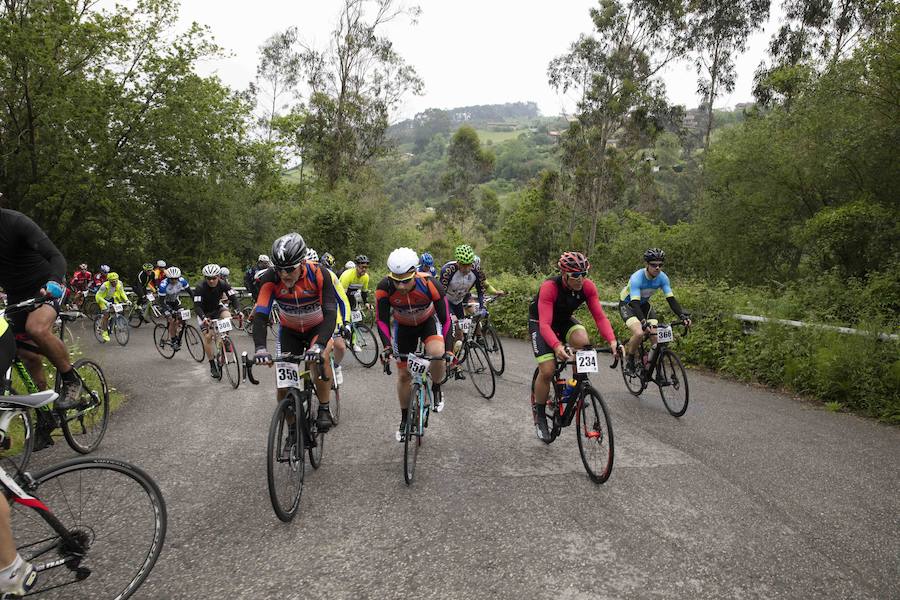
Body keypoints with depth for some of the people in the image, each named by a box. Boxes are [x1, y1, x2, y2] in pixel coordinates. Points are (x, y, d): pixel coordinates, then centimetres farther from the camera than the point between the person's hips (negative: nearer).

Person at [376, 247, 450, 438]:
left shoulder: (430, 285, -35)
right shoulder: (384, 288, -32)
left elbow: (445, 318, -27)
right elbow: (381, 320, -24)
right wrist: (387, 347, -38)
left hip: (428, 321, -2)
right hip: (403, 326, 2)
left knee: (437, 354, -32)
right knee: (403, 375, 4)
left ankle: (436, 390, -2)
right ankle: (405, 419, 26)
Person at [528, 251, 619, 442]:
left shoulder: (587, 286, -22)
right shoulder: (549, 287, -35)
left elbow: (599, 316, -24)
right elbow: (545, 325, -42)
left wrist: (612, 341, -41)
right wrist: (557, 346, -60)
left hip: (564, 320, 4)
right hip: (539, 323, -4)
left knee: (582, 340, -29)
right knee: (547, 371, -15)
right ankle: (539, 417, 7)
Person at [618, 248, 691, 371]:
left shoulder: (662, 278, -17)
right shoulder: (637, 278, -33)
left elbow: (671, 299, -19)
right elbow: (635, 303, -41)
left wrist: (683, 315, -35)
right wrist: (644, 322, -56)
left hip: (644, 304, 5)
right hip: (627, 304, -5)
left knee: (657, 336, -13)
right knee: (639, 333, -29)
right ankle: (630, 361, -5)